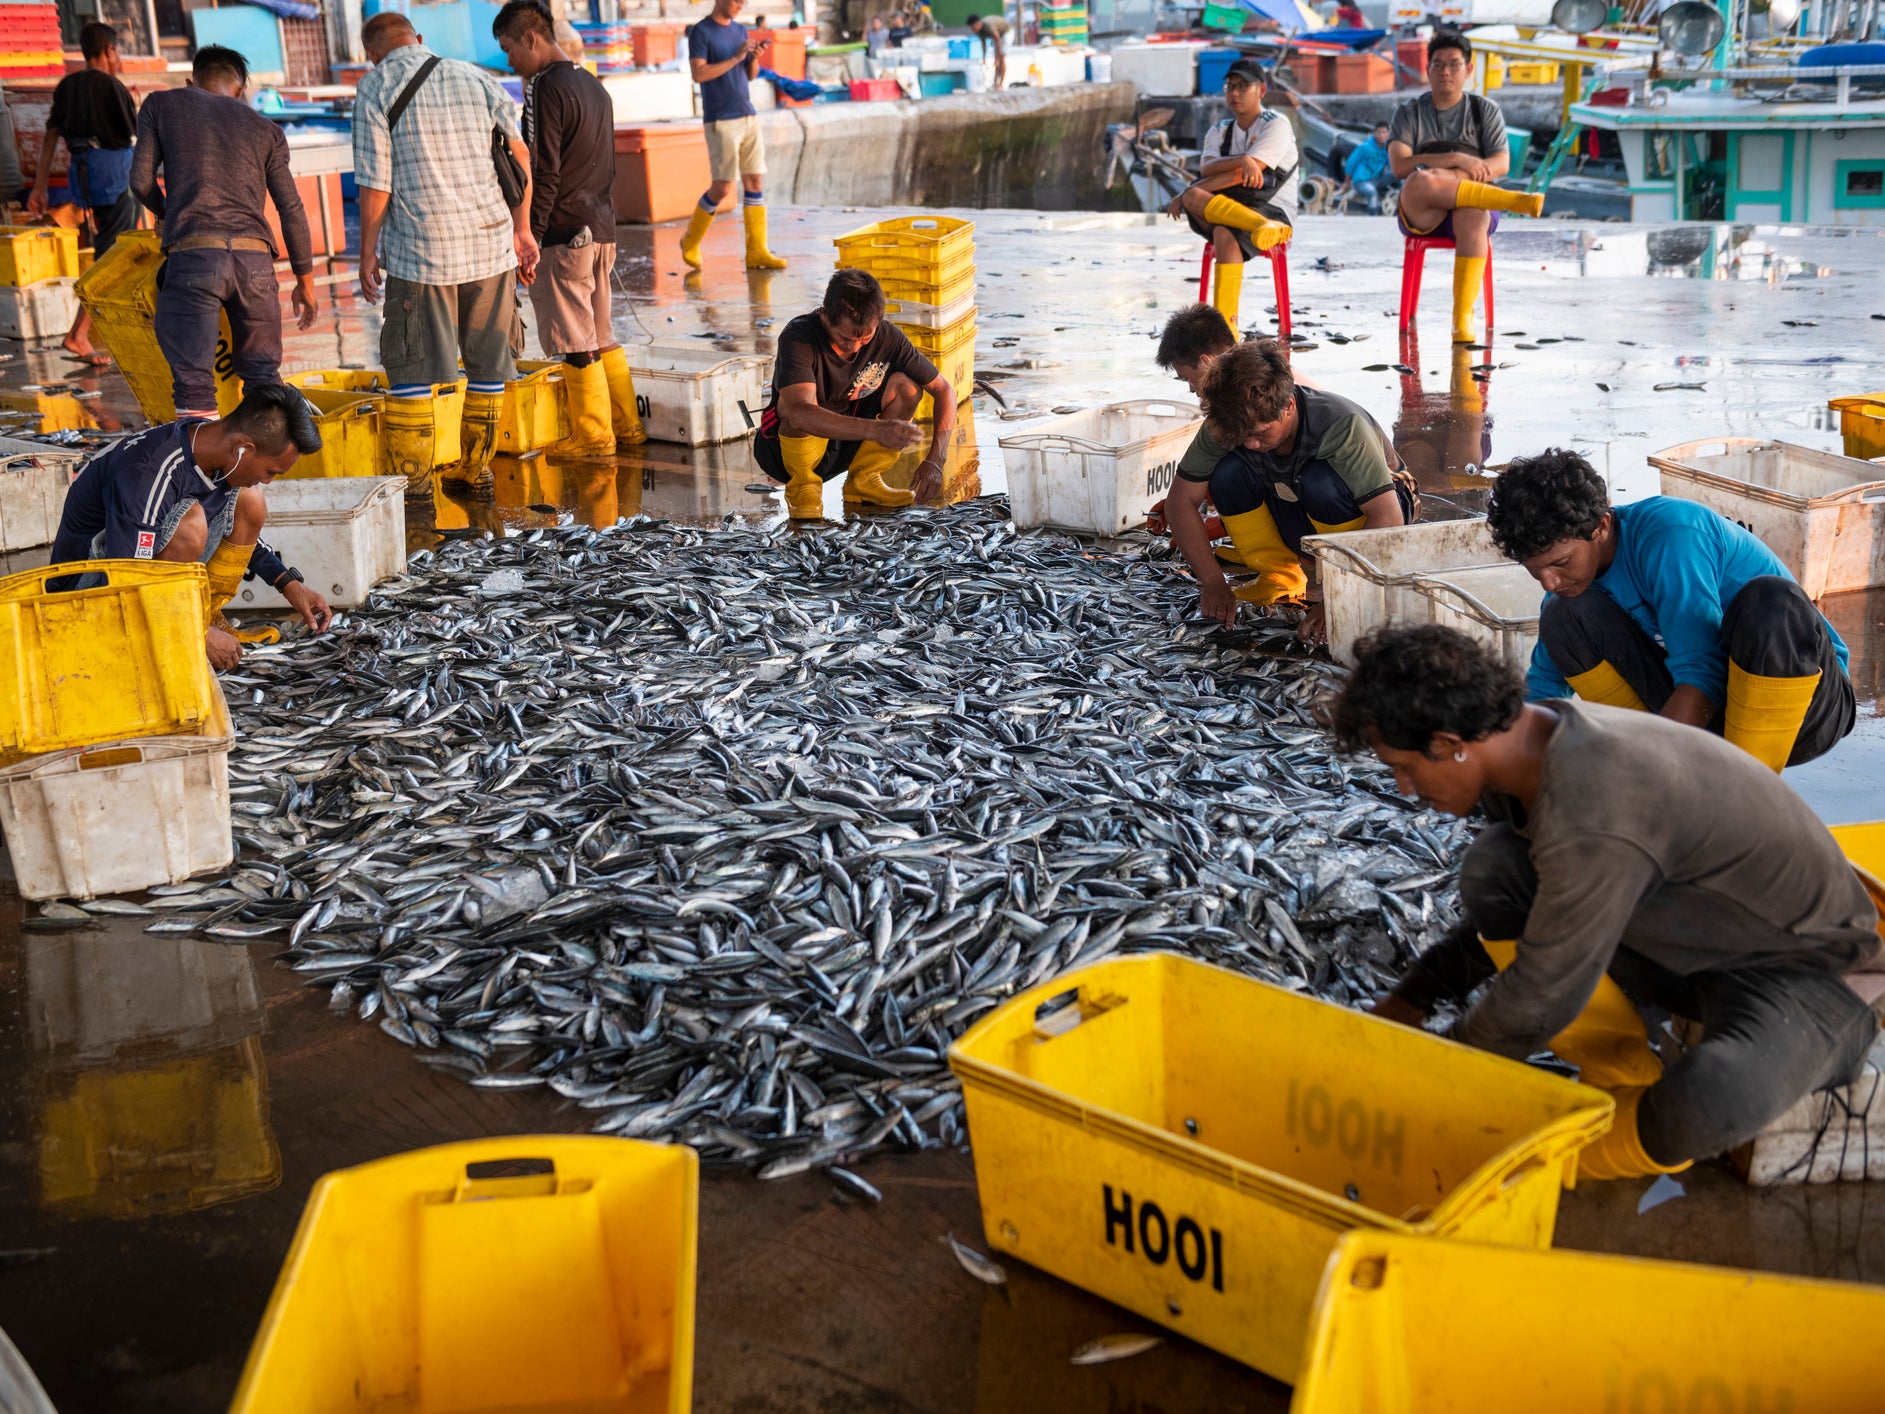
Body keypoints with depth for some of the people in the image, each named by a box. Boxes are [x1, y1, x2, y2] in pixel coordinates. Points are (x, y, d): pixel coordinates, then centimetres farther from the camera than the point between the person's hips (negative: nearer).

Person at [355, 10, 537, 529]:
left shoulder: (375, 90, -3)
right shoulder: (477, 79, 9)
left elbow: (376, 185, -7)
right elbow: (520, 157, 11)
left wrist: (367, 253, 3)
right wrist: (521, 229, 19)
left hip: (420, 252, -4)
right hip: (491, 243, 4)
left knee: (411, 372, 2)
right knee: (488, 365, 15)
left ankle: (414, 490, 1)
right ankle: (476, 471, 26)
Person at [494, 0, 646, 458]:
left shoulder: (548, 89, -13)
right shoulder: (593, 86, 15)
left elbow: (543, 175, -17)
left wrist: (529, 239, -14)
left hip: (563, 236, -9)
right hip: (601, 231, 9)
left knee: (576, 343, -2)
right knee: (602, 335, 15)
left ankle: (593, 438, 4)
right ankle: (627, 428, 18)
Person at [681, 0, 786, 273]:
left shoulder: (741, 30, 14)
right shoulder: (700, 32, -6)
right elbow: (699, 74, -17)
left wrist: (755, 58, -3)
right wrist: (735, 58, -18)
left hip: (749, 116, 7)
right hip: (720, 121, -7)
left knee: (755, 181, 2)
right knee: (722, 187, -7)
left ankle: (756, 252, 4)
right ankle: (691, 242, 13)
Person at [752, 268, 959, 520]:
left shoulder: (887, 336, -13)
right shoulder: (798, 337, -28)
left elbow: (944, 391, -8)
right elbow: (799, 413, -44)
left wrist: (934, 461, -24)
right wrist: (876, 430, -54)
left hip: (844, 446, 4)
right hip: (784, 449, -4)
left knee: (907, 385, -14)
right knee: (798, 402, -37)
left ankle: (864, 481, -3)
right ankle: (802, 486, -11)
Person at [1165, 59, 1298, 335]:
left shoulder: (1276, 125, 0)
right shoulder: (1220, 132, 18)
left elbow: (1240, 176, -13)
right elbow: (1206, 168, -5)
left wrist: (1183, 196, -12)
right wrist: (1241, 161, -26)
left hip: (1274, 211, -5)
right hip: (1223, 209, 5)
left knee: (1225, 233, -38)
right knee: (1194, 196, -28)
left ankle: (1226, 327, -43)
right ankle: (1265, 228, -46)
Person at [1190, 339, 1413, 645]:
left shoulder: (1341, 424, -34)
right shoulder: (1229, 423, -22)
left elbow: (1388, 518, -39)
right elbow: (1181, 500, -16)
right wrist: (1213, 583, -25)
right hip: (1299, 527, 4)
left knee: (1320, 482, -37)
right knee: (1227, 473, -24)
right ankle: (1278, 576, -4)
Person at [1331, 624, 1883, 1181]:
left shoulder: (1591, 816, -35)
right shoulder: (1532, 742, -5)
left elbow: (1541, 995, -25)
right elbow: (1512, 906, 14)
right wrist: (1413, 996, 9)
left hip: (1805, 967, -8)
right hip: (1696, 946, 8)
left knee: (1709, 1102, -40)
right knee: (1492, 871, -13)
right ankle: (1620, 1074, 3)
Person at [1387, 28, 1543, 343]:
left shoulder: (1485, 110, 17)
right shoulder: (1409, 113, 13)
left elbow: (1501, 163, 3)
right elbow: (1399, 166, -5)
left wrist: (1454, 173, -17)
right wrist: (1456, 160, -17)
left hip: (1472, 204, 0)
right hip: (1422, 213, 0)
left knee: (1473, 217, -40)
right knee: (1419, 183, -39)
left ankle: (1463, 317, -41)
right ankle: (1514, 201, -27)